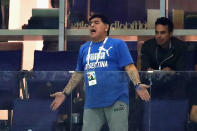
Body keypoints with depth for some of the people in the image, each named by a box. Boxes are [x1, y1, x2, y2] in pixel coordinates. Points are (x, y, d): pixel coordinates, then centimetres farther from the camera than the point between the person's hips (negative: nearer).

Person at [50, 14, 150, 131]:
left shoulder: (117, 44, 3)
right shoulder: (84, 48, 18)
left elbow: (129, 67, -4)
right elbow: (79, 73, 26)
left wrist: (138, 85, -20)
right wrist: (65, 93, 22)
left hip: (116, 101, -4)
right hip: (92, 103, 4)